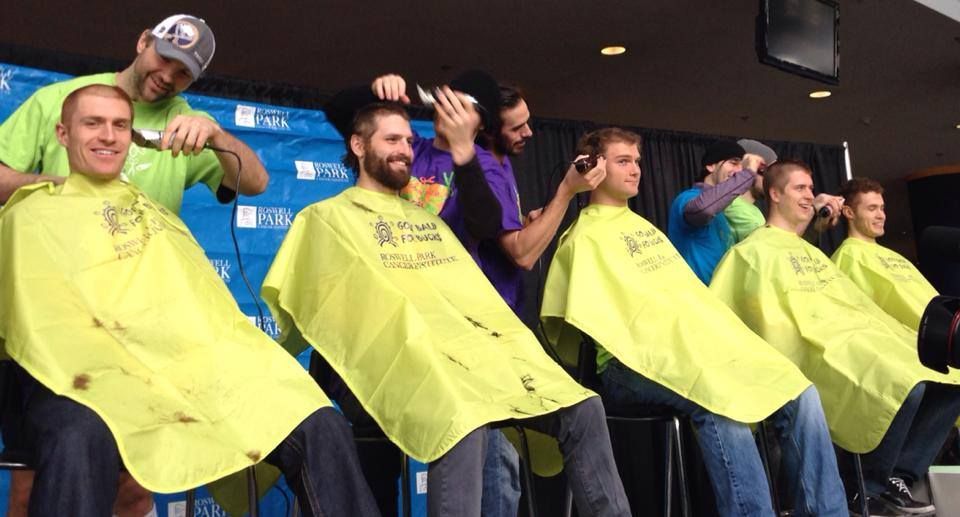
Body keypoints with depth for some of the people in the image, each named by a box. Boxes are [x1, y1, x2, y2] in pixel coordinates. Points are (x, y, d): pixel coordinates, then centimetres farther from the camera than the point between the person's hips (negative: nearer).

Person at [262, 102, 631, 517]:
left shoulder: (426, 217, 31)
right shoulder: (329, 217, 12)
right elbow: (369, 303, -2)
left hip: (476, 349, 7)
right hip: (403, 360, -6)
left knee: (583, 409, -12)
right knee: (462, 426, -38)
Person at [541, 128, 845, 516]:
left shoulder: (644, 227, 28)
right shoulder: (585, 237, 3)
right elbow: (590, 318, -7)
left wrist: (722, 335, 13)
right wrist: (651, 359, -17)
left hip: (702, 344, 8)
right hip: (634, 361, -8)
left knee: (798, 393, -13)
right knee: (720, 402, -38)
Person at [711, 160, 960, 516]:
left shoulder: (811, 252, 30)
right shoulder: (755, 251, 3)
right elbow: (771, 320, -6)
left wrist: (897, 339, 15)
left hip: (860, 336, 9)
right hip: (819, 350, -9)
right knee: (903, 387, -31)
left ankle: (897, 477, 0)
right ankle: (870, 488, -11)